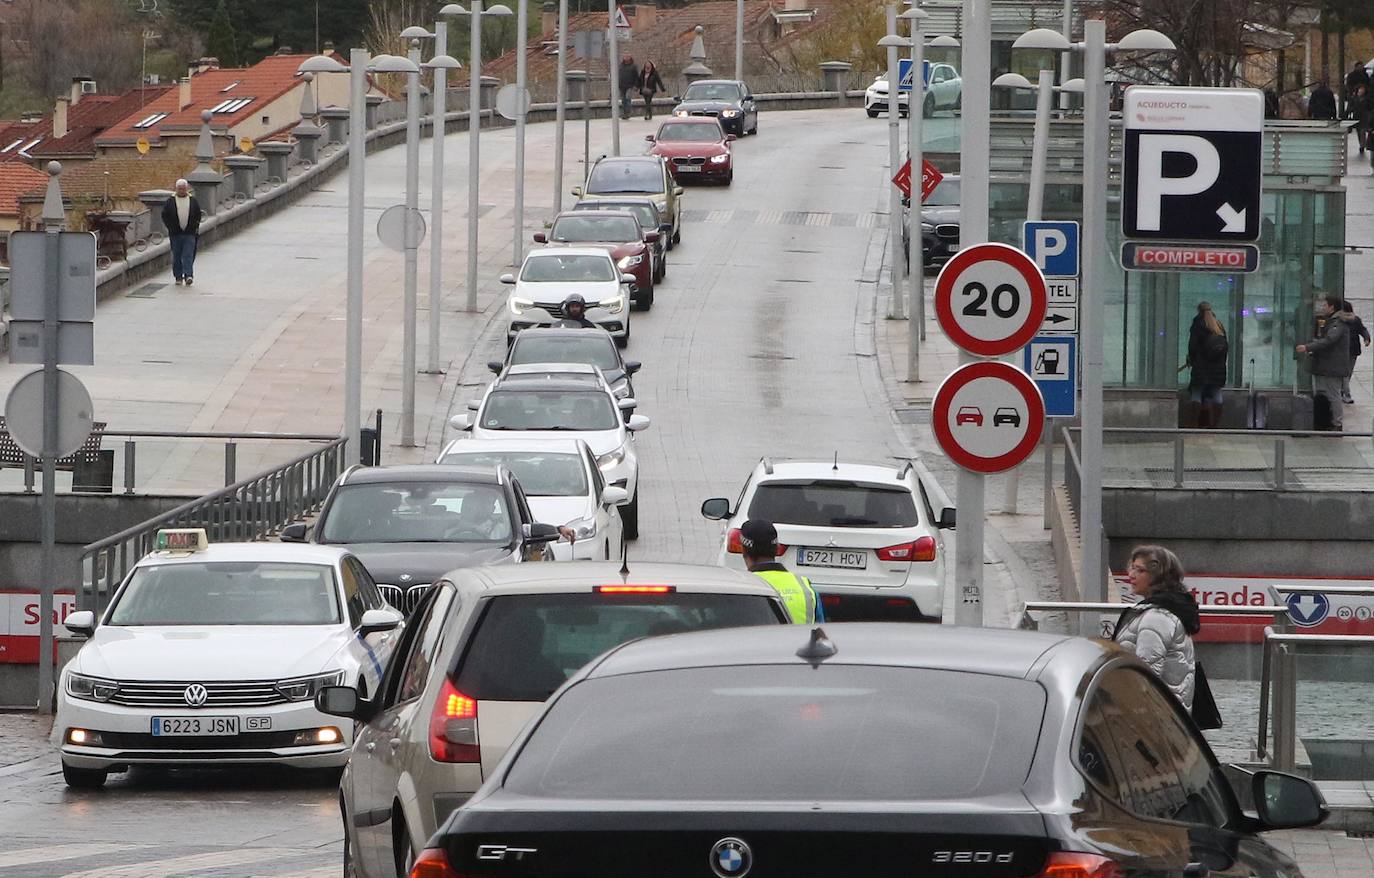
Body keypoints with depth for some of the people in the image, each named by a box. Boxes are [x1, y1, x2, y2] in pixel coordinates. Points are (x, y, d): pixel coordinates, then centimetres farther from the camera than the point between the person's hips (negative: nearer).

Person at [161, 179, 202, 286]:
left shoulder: (193, 201, 7)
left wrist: (195, 227, 4)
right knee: (176, 257, 5)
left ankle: (188, 276, -15)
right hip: (175, 234, 1)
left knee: (188, 256, -9)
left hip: (189, 234, -1)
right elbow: (164, 216, 6)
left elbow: (198, 215, 14)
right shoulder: (170, 201, 4)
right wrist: (170, 227, -3)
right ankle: (178, 277, 14)